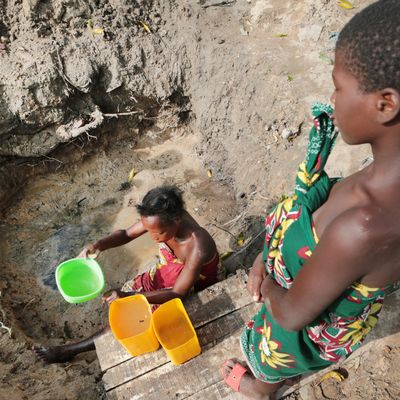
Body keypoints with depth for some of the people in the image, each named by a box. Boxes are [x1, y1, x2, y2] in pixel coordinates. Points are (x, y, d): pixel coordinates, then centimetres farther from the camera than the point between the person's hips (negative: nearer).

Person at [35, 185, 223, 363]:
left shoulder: (198, 248, -41)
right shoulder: (163, 218, -23)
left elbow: (177, 293, -30)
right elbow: (127, 234, -10)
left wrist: (129, 297, -36)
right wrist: (99, 245, -30)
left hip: (190, 290, -6)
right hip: (167, 271, 6)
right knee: (120, 299, 0)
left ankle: (70, 350, 9)